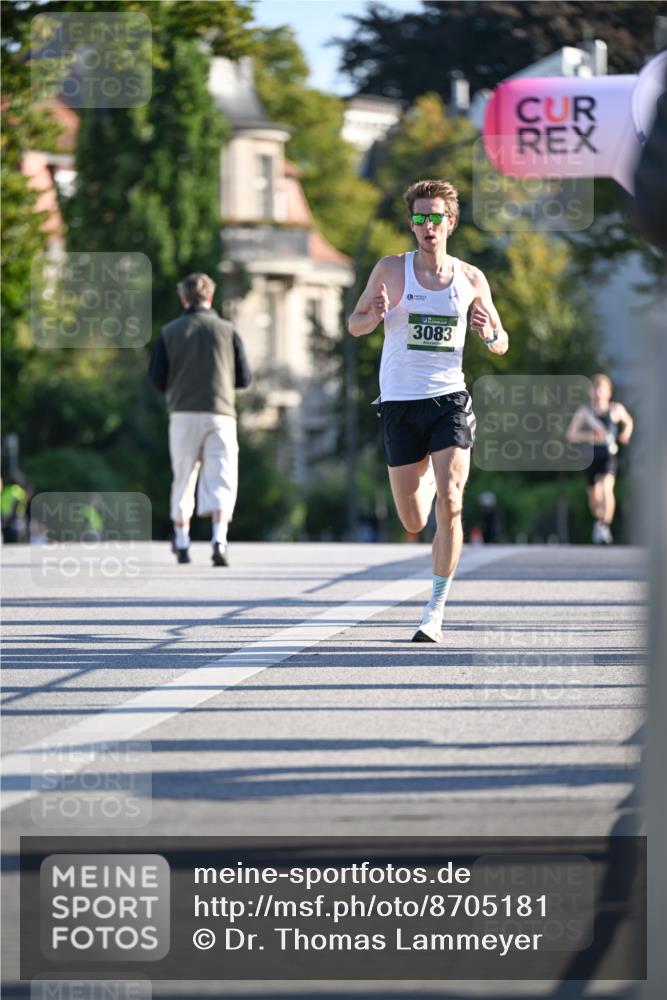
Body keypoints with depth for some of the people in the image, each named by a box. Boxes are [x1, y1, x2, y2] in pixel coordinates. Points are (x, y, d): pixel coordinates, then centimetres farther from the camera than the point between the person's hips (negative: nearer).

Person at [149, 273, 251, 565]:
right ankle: (219, 539, -23)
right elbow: (244, 378, 4)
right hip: (220, 415, -1)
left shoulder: (169, 332, 3)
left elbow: (157, 379, 1)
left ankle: (181, 544, 20)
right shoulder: (227, 331, 3)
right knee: (221, 481, -4)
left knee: (183, 479, 14)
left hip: (183, 415, 1)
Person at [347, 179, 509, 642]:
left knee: (449, 505, -17)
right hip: (399, 403, 0)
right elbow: (355, 324, 9)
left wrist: (490, 333, -10)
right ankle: (426, 479, 44)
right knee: (414, 523, 4)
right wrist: (376, 316, -14)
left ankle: (436, 610, -6)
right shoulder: (391, 270, 1)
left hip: (449, 399, 0)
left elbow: (501, 343, 14)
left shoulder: (471, 278, 4)